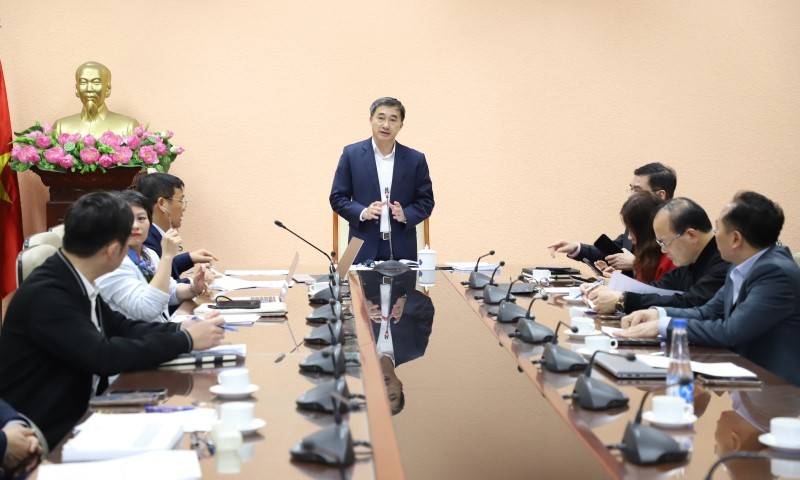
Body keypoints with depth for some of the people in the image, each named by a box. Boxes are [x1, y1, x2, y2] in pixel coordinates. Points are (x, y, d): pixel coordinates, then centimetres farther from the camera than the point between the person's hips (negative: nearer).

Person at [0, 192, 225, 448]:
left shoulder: (75, 281, 2)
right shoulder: (44, 293, -24)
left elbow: (120, 327, 12)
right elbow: (105, 356, -28)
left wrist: (179, 329, -3)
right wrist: (186, 340, -21)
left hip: (80, 410, 8)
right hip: (46, 434, -8)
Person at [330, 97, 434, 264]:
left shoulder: (416, 159, 6)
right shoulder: (352, 154, 3)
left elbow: (426, 201, 8)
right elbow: (337, 198, 4)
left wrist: (405, 215, -11)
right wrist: (363, 213, -14)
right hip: (363, 249, -1)